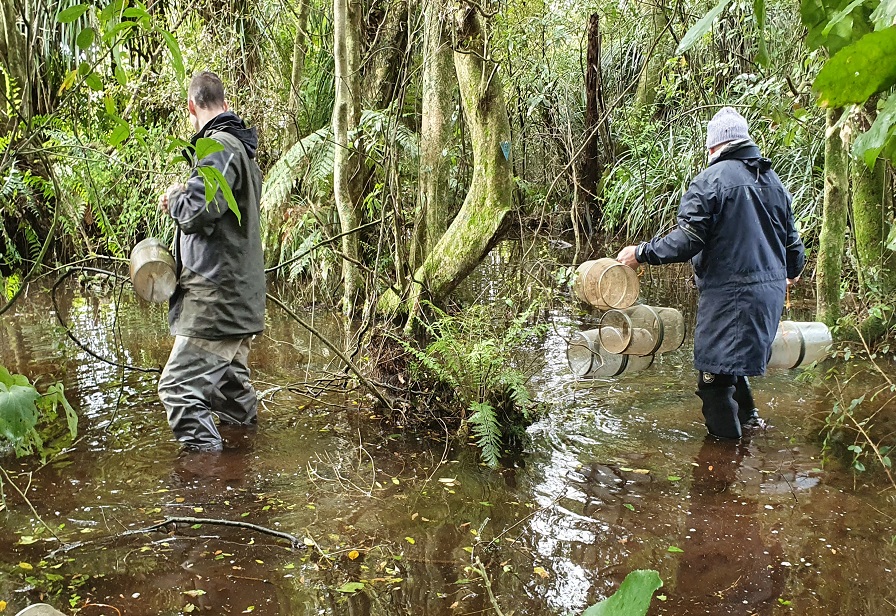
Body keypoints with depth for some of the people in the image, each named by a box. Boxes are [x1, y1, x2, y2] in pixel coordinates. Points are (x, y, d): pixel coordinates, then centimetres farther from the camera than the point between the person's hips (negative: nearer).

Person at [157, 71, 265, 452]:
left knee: (179, 387, -9)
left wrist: (174, 196, -1)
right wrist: (181, 200, 15)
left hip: (216, 295, -11)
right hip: (241, 293, 11)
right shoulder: (241, 149, 18)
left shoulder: (219, 147, -14)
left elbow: (195, 213, -22)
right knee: (228, 381, 24)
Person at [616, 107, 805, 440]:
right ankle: (747, 417, 38)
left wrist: (642, 253, -7)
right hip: (771, 292, 9)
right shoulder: (773, 180, 13)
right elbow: (792, 239, 21)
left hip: (729, 293, -8)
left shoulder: (711, 179, -11)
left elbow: (687, 241, -19)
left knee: (715, 379, 1)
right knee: (733, 362, 27)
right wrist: (792, 270, 41)